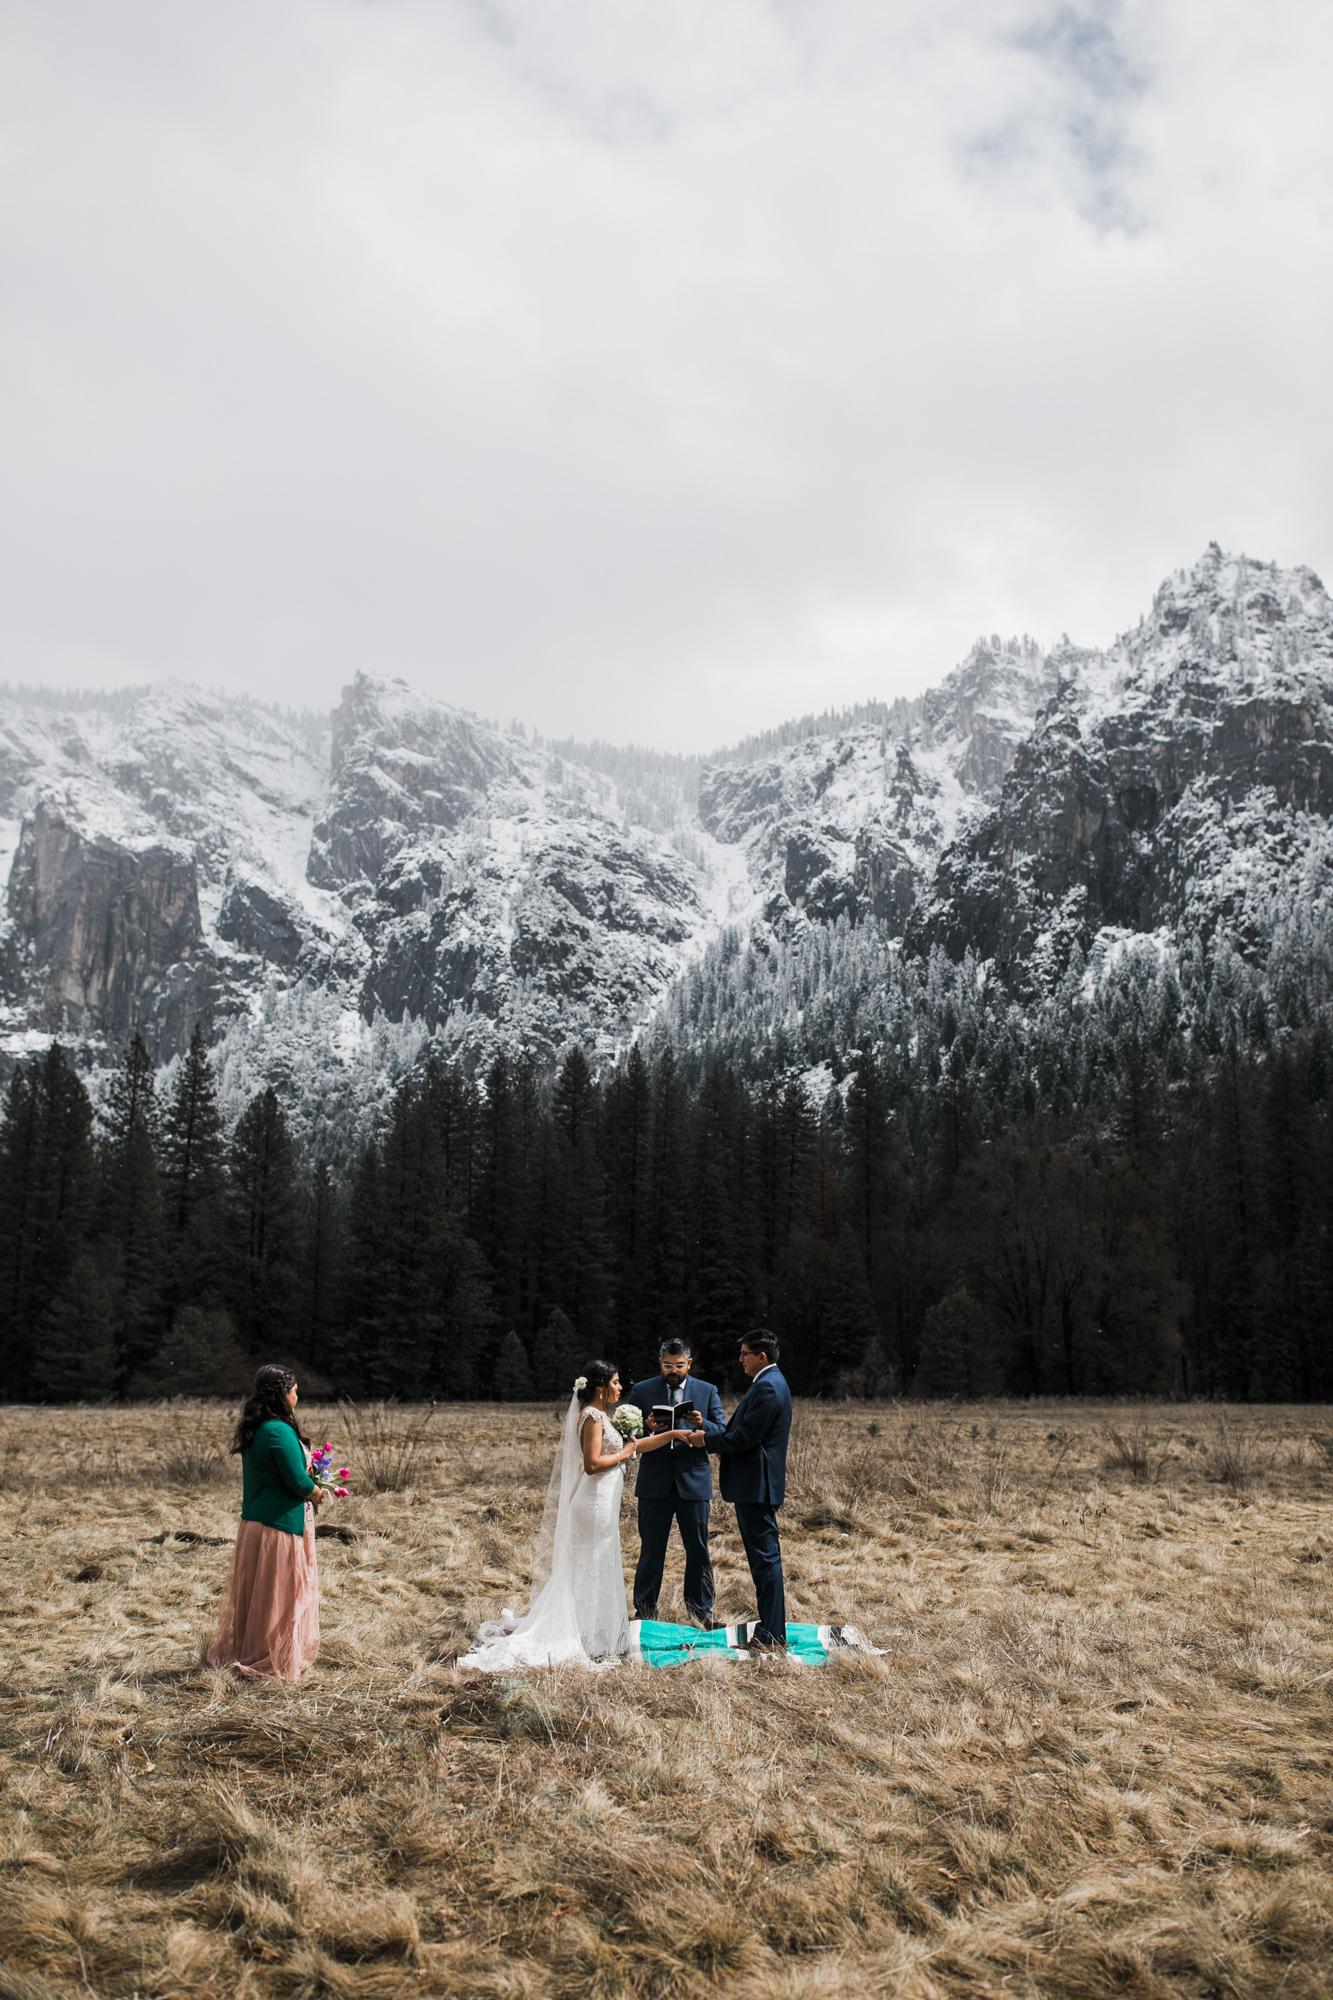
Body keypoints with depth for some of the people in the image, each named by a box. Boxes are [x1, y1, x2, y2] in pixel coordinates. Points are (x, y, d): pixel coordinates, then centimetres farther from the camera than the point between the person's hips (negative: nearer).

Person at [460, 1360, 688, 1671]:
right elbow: (592, 1463, -24)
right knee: (593, 1571, -2)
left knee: (593, 1572, 15)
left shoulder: (600, 1416, 13)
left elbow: (632, 1446, 16)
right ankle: (590, 1642, 5)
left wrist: (675, 1434, 14)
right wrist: (624, 1454, -12)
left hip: (601, 1502, 10)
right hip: (596, 1503, -10)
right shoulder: (593, 1417, -16)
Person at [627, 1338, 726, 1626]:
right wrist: (646, 1427, -19)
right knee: (651, 1551, 7)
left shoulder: (707, 1391, 6)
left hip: (694, 1481, 1)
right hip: (655, 1482, 0)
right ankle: (645, 1608, 20)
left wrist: (702, 1425, -19)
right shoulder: (641, 1391, 4)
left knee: (698, 1549, 7)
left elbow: (723, 1432, 1)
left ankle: (701, 1606, 23)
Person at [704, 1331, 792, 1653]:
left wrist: (705, 1441, -10)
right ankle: (772, 1627, 23)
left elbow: (745, 1437, -21)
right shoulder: (770, 1383, 16)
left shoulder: (767, 1388, -18)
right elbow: (746, 1433, 18)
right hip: (756, 1484, 11)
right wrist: (709, 1433, 9)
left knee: (765, 1557, -6)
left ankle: (773, 1638, -1)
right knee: (763, 1557, 15)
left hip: (756, 1485, -11)